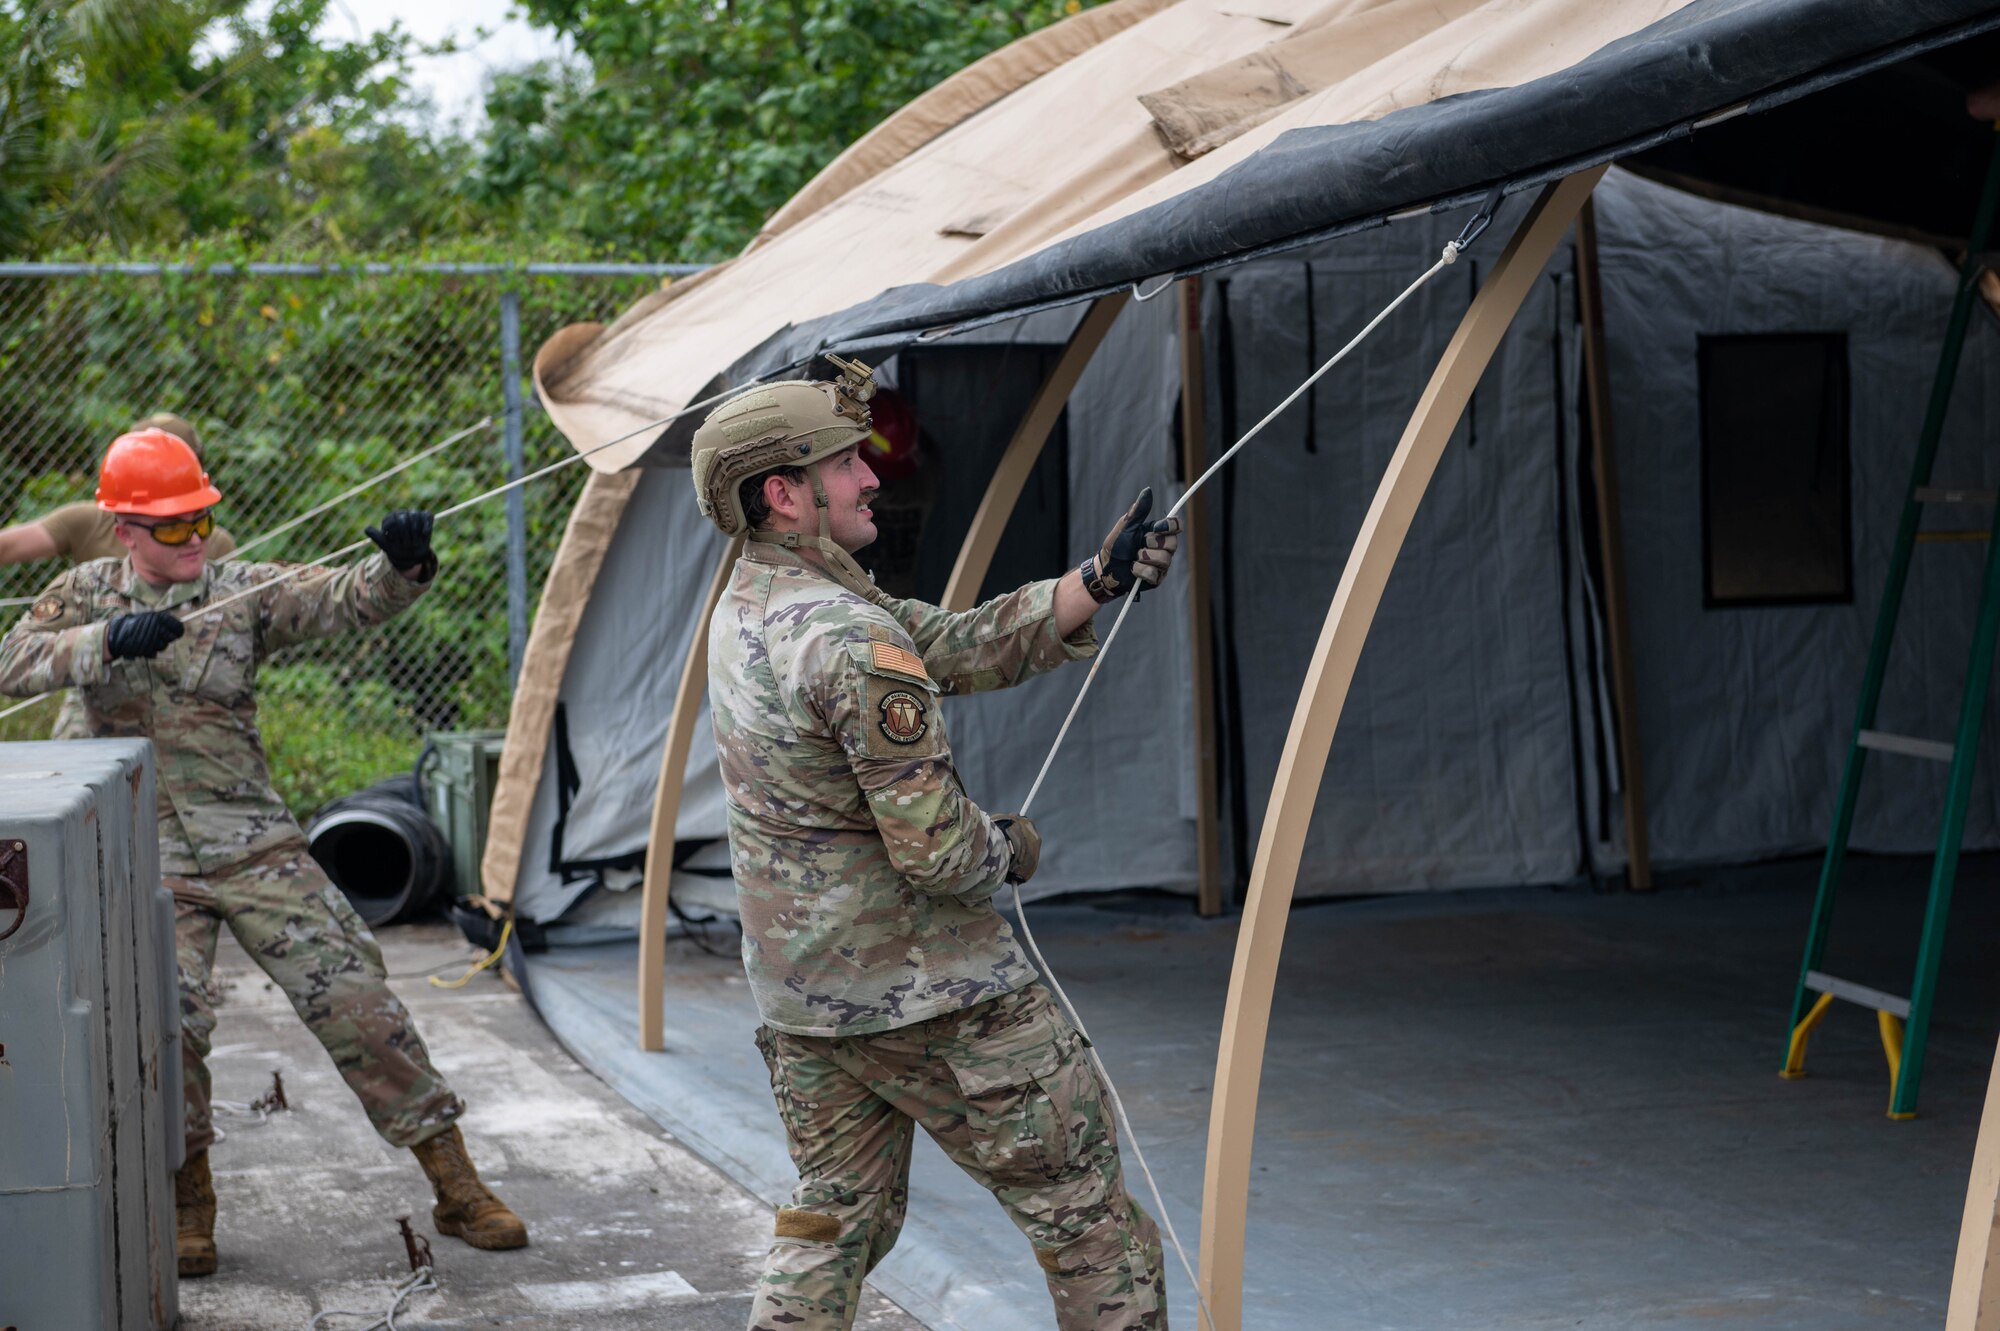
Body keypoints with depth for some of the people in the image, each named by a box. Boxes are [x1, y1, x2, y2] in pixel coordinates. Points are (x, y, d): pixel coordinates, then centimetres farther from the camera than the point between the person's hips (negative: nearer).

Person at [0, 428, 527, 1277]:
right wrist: (113, 639, -28)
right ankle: (189, 1202, 14)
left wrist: (400, 568, -33)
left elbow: (345, 600, -11)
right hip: (147, 863, 0)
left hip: (254, 847, 0)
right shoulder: (86, 595, 5)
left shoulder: (242, 593, 3)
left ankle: (456, 1189, 3)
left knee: (356, 1000, -5)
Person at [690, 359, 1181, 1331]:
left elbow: (959, 647, 6)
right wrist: (1012, 850, -2)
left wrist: (1099, 582, -1)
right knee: (1084, 1208, 4)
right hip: (925, 992, -9)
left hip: (796, 991, 9)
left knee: (835, 1219, 17)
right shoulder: (853, 642, -24)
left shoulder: (747, 608, 6)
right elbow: (936, 850, -23)